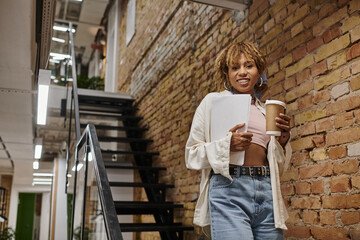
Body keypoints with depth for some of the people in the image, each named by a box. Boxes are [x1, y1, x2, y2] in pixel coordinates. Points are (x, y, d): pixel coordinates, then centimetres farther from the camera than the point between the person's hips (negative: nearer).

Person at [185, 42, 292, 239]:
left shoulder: (266, 111, 19)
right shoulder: (213, 101, 7)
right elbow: (192, 156, 3)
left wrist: (283, 140, 4)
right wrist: (227, 144, -13)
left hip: (267, 193, 5)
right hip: (228, 189, -4)